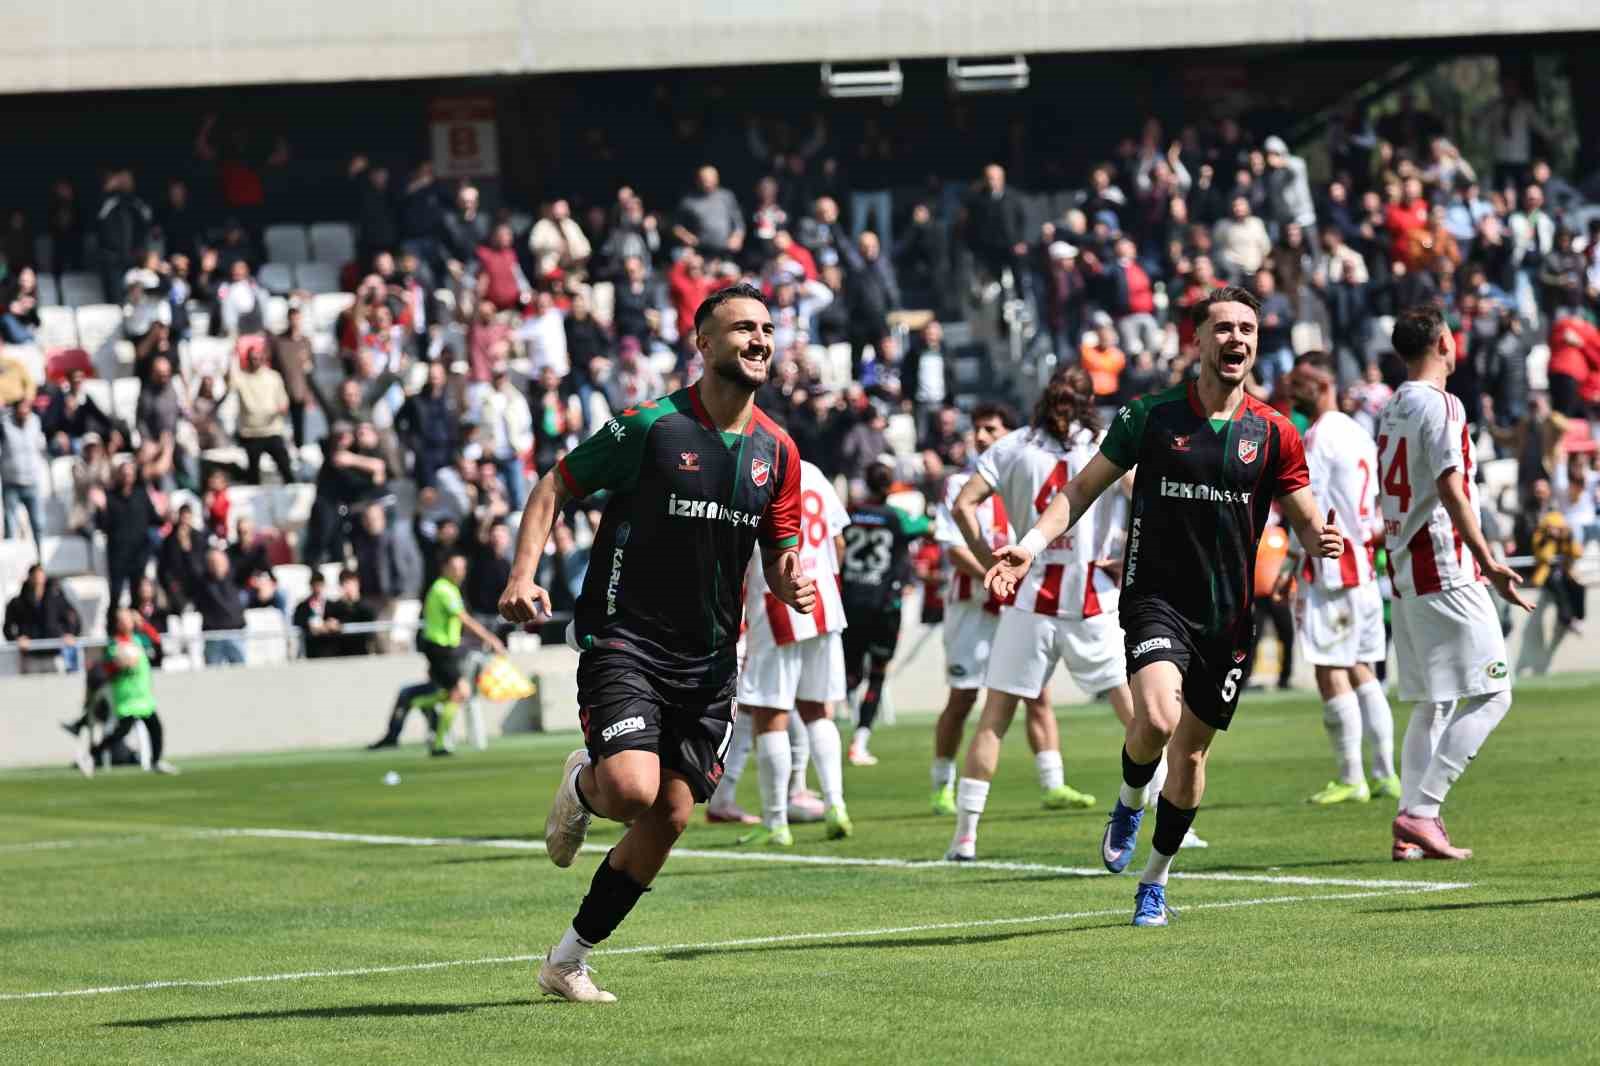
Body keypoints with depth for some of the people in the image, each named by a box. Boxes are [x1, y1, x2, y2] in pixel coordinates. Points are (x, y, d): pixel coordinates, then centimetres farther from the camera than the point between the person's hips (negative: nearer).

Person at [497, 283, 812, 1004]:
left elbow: (779, 556, 15)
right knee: (633, 789, -25)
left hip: (708, 662, 6)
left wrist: (791, 584, -10)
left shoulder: (776, 450, 6)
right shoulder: (650, 426, -10)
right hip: (624, 639, -5)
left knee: (669, 819, 2)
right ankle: (581, 785, 14)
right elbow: (554, 488, -2)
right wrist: (524, 575, -16)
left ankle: (568, 961, 18)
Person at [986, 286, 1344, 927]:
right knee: (1157, 716, -27)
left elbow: (1307, 523, 6)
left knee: (1190, 754, 7)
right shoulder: (1151, 417, -1)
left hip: (1228, 612, 2)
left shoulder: (1273, 434, 2)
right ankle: (1129, 805, 5)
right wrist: (1031, 544, -8)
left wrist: (1320, 543, -19)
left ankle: (1155, 880, 25)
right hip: (1156, 599, -2)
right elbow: (1083, 488, 6)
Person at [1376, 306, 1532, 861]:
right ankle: (1420, 810, -14)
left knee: (1431, 704, 12)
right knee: (1491, 695, -6)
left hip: (1404, 574, 9)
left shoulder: (1390, 411, 15)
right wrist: (1488, 563, -21)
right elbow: (1450, 490, -20)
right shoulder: (1440, 406, -12)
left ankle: (1411, 832, 7)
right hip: (1446, 573, -9)